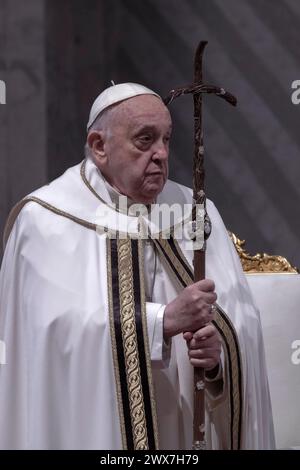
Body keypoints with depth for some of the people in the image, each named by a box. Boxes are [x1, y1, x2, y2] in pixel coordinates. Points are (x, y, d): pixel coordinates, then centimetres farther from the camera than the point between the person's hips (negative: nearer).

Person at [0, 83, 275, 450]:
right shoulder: (46, 220, -9)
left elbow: (240, 320, -2)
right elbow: (60, 326, -21)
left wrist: (219, 350, -22)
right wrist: (166, 320, -25)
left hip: (185, 425, 4)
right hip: (92, 425, -4)